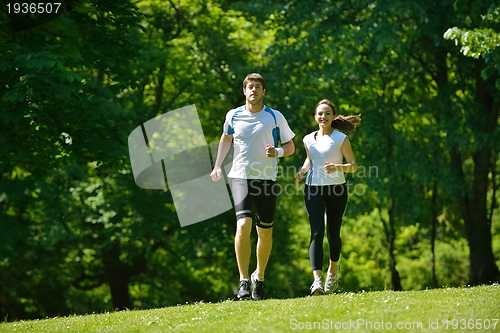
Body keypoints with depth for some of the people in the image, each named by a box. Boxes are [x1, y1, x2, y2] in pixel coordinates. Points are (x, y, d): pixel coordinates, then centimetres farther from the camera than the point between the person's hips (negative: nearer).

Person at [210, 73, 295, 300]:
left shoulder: (275, 117, 2)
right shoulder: (233, 115, 6)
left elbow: (290, 147, 8)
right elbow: (226, 138, 24)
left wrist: (277, 152, -14)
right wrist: (218, 166, 15)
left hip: (267, 178, 1)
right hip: (240, 177, 0)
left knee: (265, 232, 6)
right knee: (243, 225, -19)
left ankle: (259, 277, 28)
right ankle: (244, 281, -18)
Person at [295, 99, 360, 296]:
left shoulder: (340, 138, -1)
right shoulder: (309, 139, 9)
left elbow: (353, 166, -2)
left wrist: (337, 166, -21)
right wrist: (302, 172, 7)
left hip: (336, 190, -2)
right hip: (313, 189, 2)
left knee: (333, 233, 7)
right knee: (317, 233, -13)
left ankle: (333, 269, 37)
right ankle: (317, 279, -23)